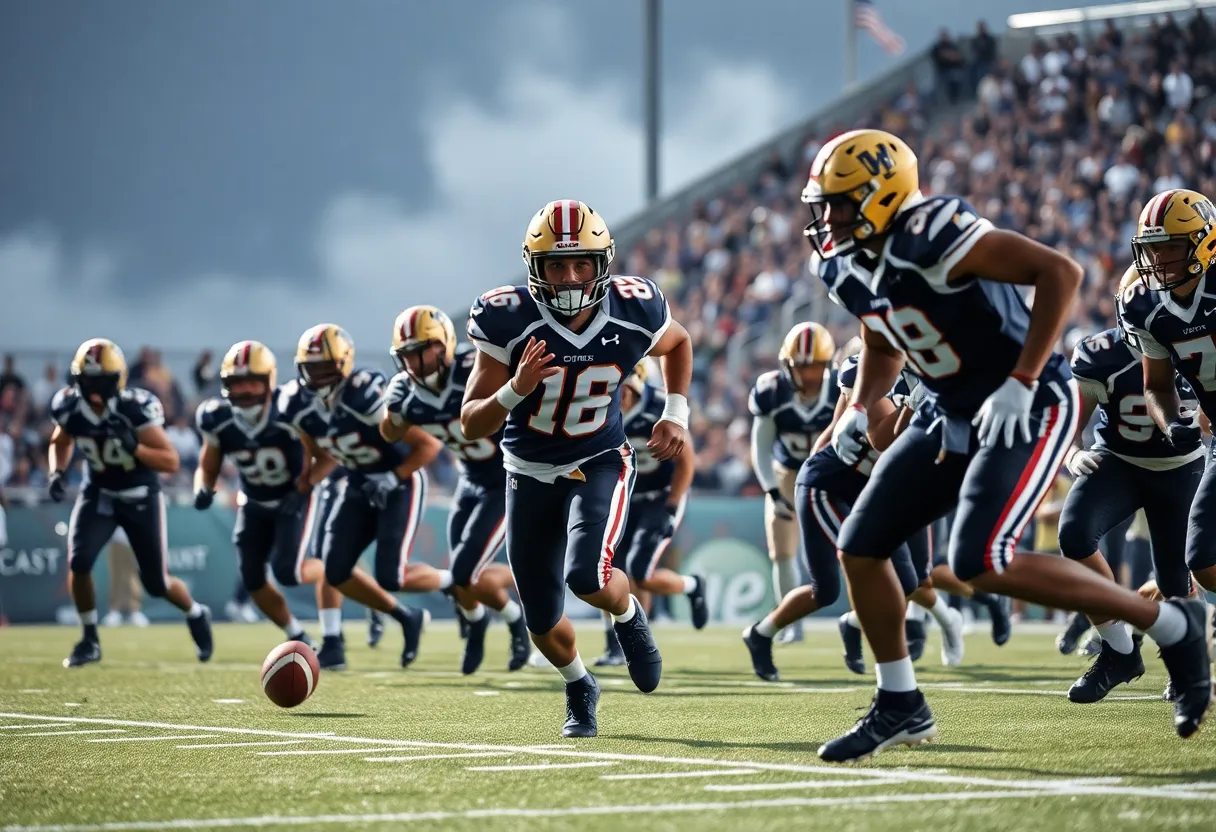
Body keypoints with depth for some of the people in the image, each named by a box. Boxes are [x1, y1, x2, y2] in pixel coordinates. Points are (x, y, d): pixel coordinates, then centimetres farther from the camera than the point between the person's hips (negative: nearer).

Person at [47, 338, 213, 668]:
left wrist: (134, 447, -41)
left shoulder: (135, 407, -27)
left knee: (156, 583, 4)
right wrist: (57, 472, -10)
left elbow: (171, 462, -25)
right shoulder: (69, 406, -15)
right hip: (97, 493, 3)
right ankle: (90, 640, 0)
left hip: (141, 496, -3)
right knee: (78, 561, -19)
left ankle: (196, 615, 38)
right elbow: (60, 443, 9)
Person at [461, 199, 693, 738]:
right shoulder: (509, 321, -24)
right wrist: (516, 390, -37)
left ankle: (628, 615, 10)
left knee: (587, 575, -28)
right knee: (545, 628, 7)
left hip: (600, 464, -1)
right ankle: (579, 689, 42)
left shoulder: (634, 314, -18)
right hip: (530, 473, 1)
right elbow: (471, 426, -19)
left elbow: (678, 344, 9)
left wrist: (677, 412, -2)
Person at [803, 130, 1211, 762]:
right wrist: (858, 410, 4)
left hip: (1030, 408, -9)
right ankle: (901, 708, 20)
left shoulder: (931, 235, -25)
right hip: (952, 417, 9)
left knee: (982, 564, -23)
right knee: (859, 548, 4)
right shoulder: (844, 266, 3)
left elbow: (1060, 271, -29)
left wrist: (1020, 383, -30)